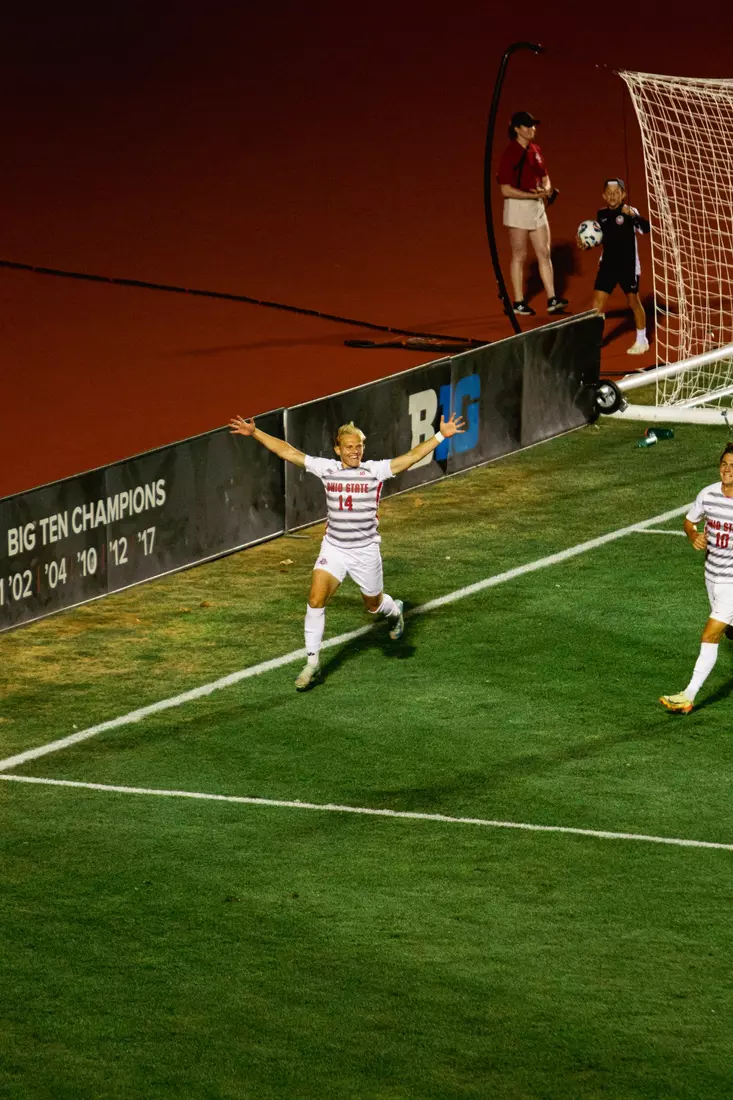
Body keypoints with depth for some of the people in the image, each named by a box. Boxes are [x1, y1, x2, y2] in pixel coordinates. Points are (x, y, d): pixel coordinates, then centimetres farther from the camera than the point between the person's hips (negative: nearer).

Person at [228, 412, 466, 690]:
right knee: (315, 600, -16)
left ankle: (394, 611, 56)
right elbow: (286, 451, -1)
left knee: (374, 604, 17)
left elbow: (412, 456, -13)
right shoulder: (326, 468, -3)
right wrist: (254, 433, -3)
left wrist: (441, 435, -21)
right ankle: (312, 664, -7)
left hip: (366, 551, -1)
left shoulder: (375, 470, -8)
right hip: (333, 549, 1)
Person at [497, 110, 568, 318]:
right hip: (518, 206, -7)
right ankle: (518, 303, 9)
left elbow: (545, 178, 18)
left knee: (544, 253, 4)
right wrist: (533, 195, -19)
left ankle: (552, 299, 4)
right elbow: (506, 190, -17)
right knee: (519, 256, 1)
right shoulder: (510, 154, -14)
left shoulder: (535, 150, 8)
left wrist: (546, 190, -5)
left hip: (537, 207, 7)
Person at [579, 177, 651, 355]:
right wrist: (587, 244, -5)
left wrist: (633, 215, -44)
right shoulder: (601, 214, 2)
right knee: (597, 304, -2)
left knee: (633, 301, 12)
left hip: (628, 265, -4)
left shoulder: (629, 212, -13)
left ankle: (642, 340, 29)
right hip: (607, 265, 4)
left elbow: (646, 228, -28)